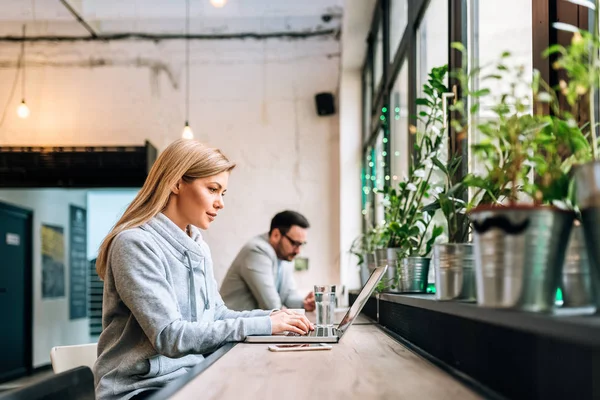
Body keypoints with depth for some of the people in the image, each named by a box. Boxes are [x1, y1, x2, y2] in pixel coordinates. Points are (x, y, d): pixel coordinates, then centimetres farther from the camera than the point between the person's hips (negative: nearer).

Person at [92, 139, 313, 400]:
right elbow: (170, 336, -23)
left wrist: (272, 317, -3)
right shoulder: (135, 244, -17)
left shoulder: (199, 248, 10)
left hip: (190, 378, 8)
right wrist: (261, 326, -22)